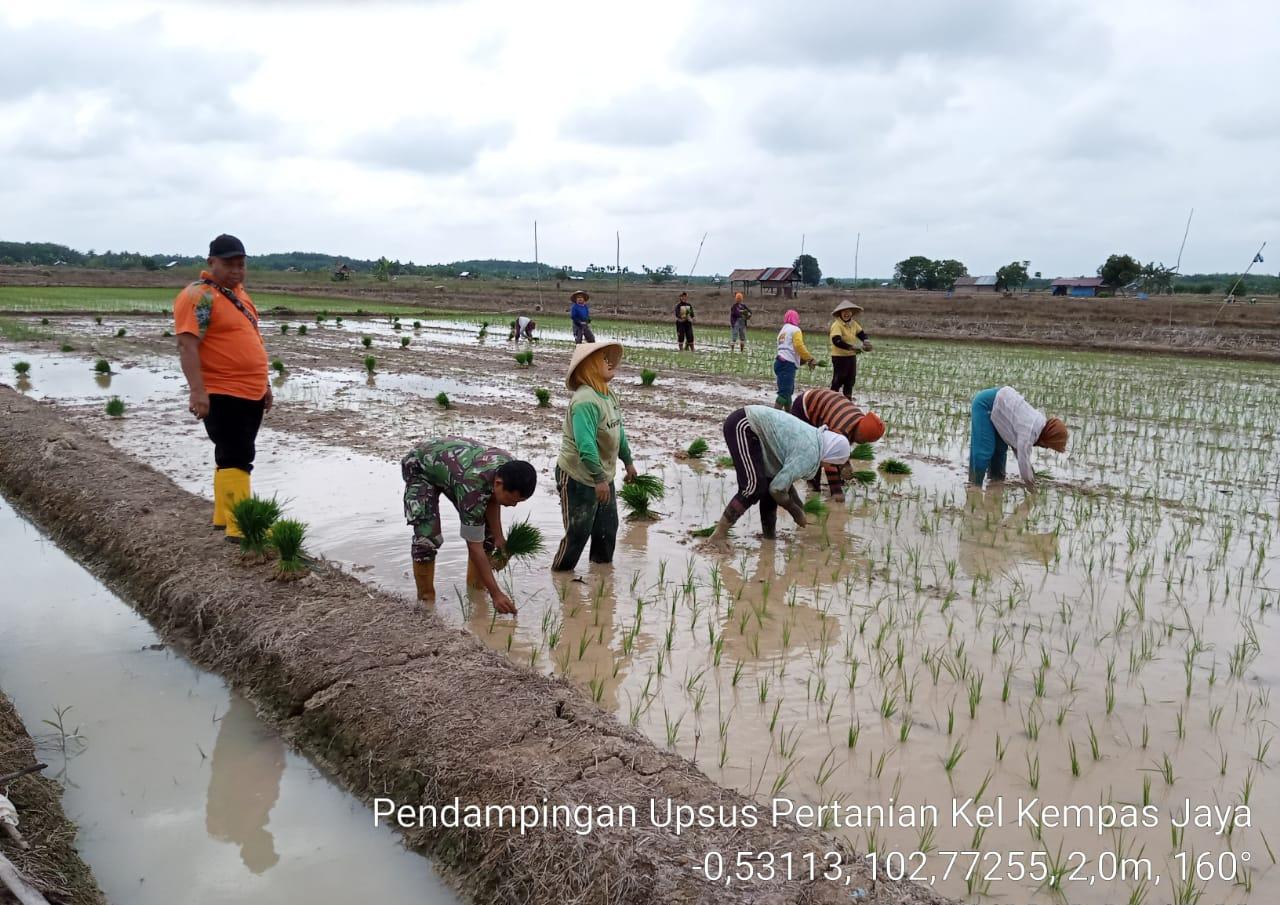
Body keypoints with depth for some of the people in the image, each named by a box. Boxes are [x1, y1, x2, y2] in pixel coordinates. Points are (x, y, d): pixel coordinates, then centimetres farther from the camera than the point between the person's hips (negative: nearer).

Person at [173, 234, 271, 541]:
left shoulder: (238, 292, 17)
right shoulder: (198, 296, -11)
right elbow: (187, 345, -20)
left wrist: (263, 384, 25)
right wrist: (197, 390, -29)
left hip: (250, 393, 9)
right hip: (222, 395, -9)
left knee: (233, 456, 15)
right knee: (235, 458, -12)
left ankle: (223, 516, 26)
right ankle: (240, 527, -11)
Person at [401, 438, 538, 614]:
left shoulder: (511, 469, -25)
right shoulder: (473, 486, -44)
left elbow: (491, 499, -2)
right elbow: (474, 546, -38)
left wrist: (498, 537, -12)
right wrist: (496, 594, -36)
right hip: (420, 466, -7)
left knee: (487, 531, -1)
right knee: (427, 536, -23)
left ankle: (476, 587, 15)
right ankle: (426, 598, -5)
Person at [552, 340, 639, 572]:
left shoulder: (609, 395, 4)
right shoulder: (586, 401, -26)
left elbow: (618, 432, 18)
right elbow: (585, 444, -34)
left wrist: (628, 461, 25)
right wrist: (599, 478, -35)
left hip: (603, 476, 9)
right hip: (578, 478, -9)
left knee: (608, 527, 18)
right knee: (577, 533, 1)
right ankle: (559, 574, 20)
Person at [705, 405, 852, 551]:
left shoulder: (814, 438, 13)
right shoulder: (809, 456, -16)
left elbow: (784, 476, 23)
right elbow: (777, 489, -16)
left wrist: (799, 505, 22)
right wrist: (796, 511, 0)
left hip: (746, 424, 10)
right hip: (743, 426, -10)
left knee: (771, 481, 12)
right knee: (754, 487, -15)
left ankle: (769, 535, 22)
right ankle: (718, 536, -11)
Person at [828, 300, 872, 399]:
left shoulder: (853, 324, 6)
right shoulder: (837, 325, -17)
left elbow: (861, 333, 13)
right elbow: (837, 341, -28)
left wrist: (865, 341, -11)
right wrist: (852, 347, -31)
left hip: (852, 356, 8)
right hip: (839, 357, -8)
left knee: (850, 380, 14)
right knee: (838, 380, -2)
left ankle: (847, 400, 25)